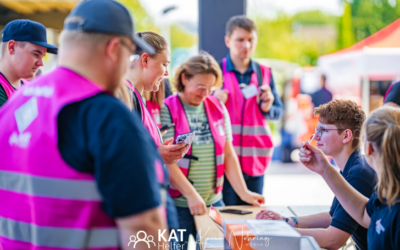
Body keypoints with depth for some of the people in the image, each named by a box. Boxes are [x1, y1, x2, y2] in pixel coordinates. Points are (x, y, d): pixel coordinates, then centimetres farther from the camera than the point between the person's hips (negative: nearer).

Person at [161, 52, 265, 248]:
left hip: (214, 202, 5)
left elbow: (228, 154, 9)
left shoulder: (218, 109, 9)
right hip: (177, 205, -4)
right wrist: (191, 195, -19)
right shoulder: (167, 110, -7)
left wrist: (243, 192, -1)